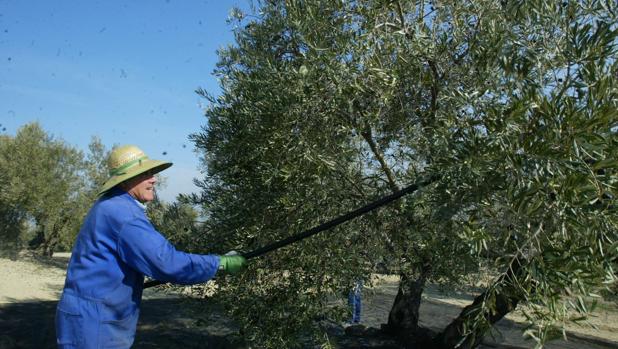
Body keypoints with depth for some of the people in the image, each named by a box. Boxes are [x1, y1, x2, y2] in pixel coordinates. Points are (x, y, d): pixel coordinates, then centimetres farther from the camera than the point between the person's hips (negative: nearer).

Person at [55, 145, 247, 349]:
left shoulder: (110, 206, 12)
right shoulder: (122, 213, -23)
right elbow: (167, 262, -28)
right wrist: (220, 263, -19)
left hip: (95, 317, 10)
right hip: (93, 320, -10)